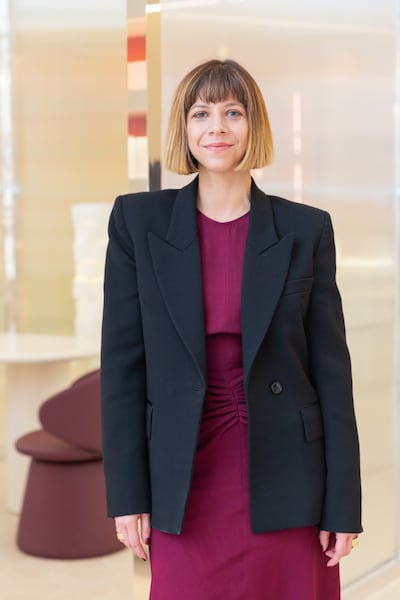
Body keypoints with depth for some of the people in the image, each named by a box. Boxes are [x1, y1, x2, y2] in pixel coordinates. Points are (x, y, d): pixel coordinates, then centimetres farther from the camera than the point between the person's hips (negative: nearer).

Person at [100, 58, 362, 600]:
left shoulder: (306, 230, 0)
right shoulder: (138, 221, 1)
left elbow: (332, 370, 1)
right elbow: (122, 361, 1)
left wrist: (343, 505, -2)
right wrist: (127, 493, -3)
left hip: (284, 481, 0)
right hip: (185, 483, 0)